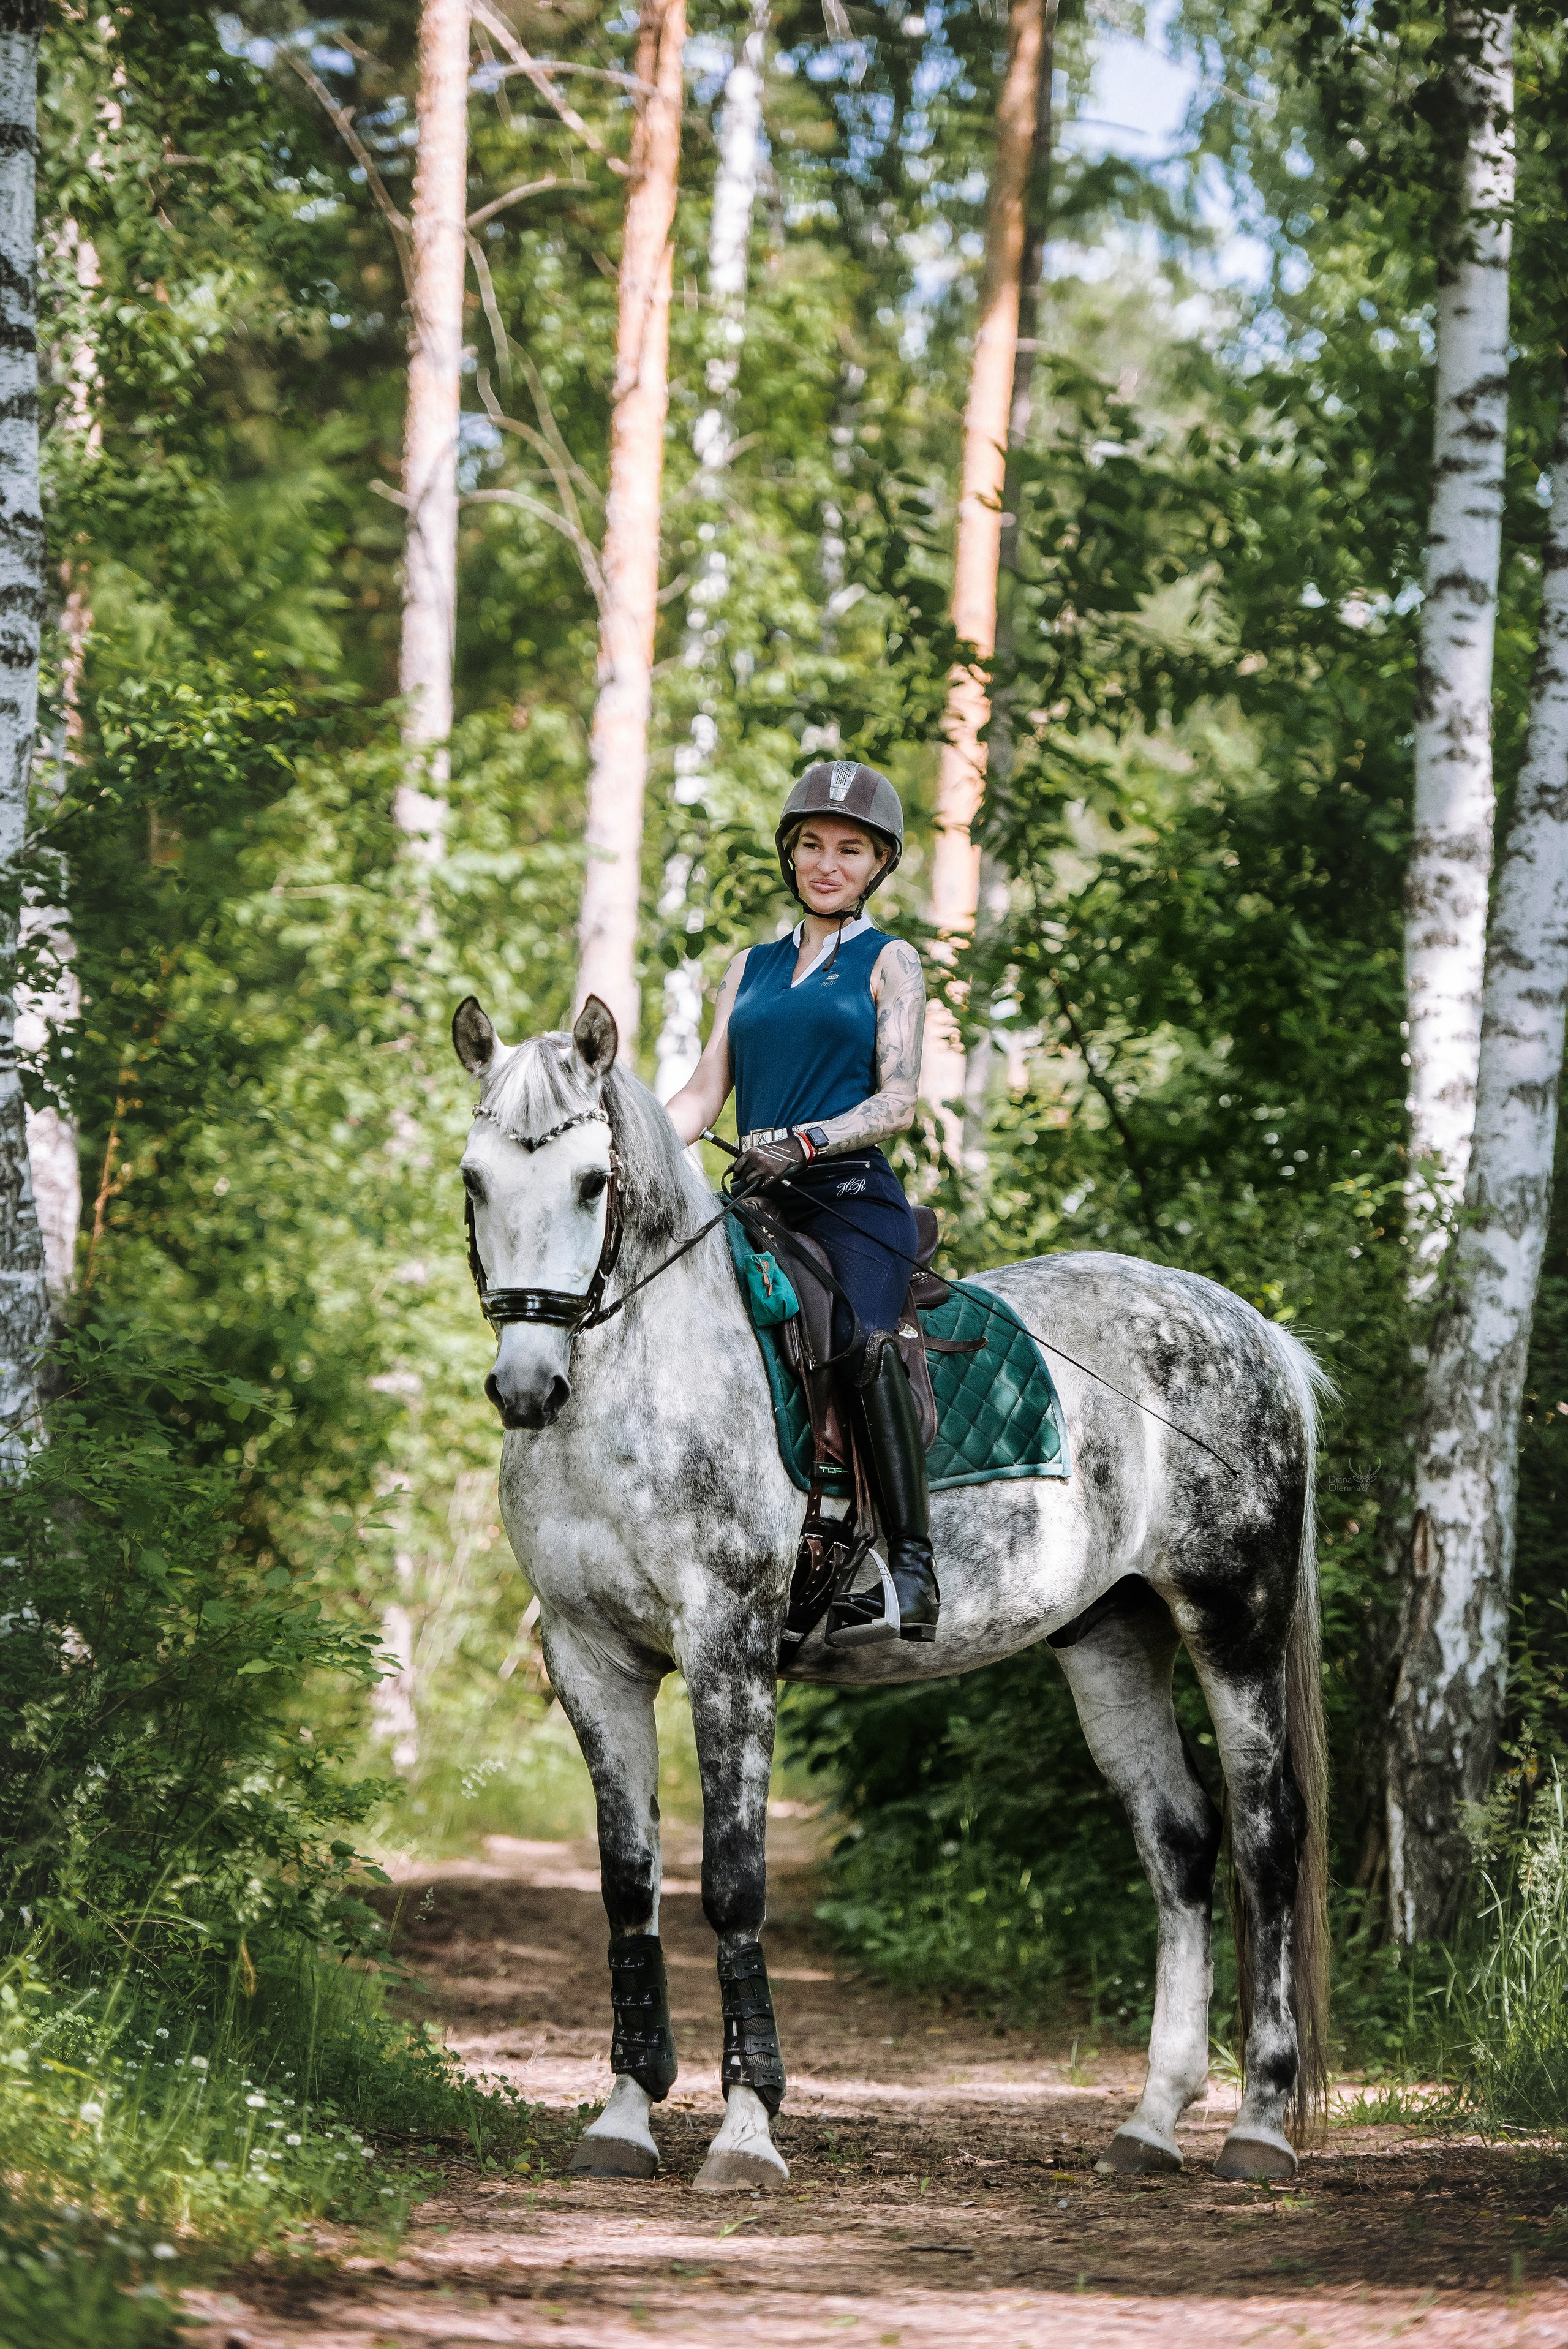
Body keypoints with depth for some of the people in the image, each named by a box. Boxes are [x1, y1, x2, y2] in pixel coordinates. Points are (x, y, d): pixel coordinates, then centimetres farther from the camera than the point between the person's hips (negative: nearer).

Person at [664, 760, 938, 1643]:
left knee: (865, 1338, -33)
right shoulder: (753, 966, 23)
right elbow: (704, 1095, 18)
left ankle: (912, 1571, -41)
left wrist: (804, 1141, -19)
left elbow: (899, 1103, -3)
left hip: (854, 1197, -6)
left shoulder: (889, 963, 8)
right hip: (762, 1206, 6)